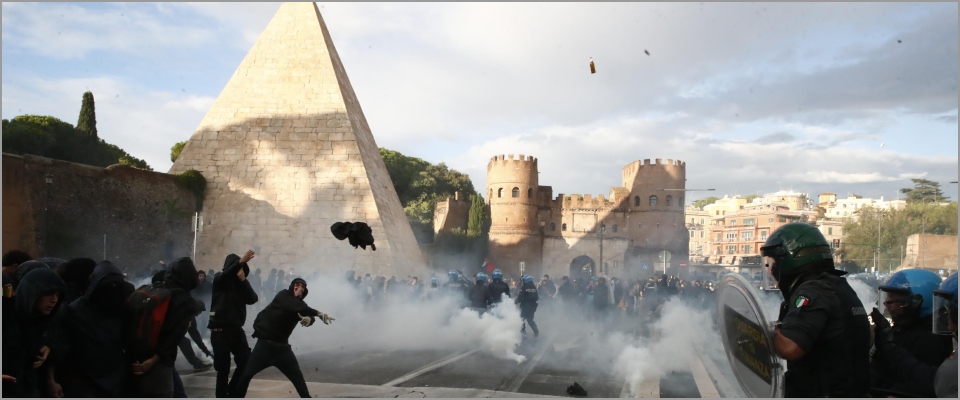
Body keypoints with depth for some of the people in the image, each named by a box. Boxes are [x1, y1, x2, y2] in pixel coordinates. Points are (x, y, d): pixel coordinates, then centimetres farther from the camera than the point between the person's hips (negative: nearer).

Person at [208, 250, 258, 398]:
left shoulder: (241, 284, 14)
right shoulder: (219, 279, 1)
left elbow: (253, 299, -1)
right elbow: (226, 274, -24)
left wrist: (243, 280, -10)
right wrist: (240, 261, -42)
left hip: (236, 329, 4)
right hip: (220, 329, -4)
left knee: (246, 362, -3)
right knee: (223, 368, -5)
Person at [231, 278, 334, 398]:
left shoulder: (298, 304, 6)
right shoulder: (283, 296, -8)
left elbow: (306, 314, -13)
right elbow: (297, 307, -26)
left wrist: (309, 319, -37)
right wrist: (318, 313, -34)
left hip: (282, 347, 5)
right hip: (265, 344, -5)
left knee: (298, 378, 4)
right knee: (246, 374, -7)